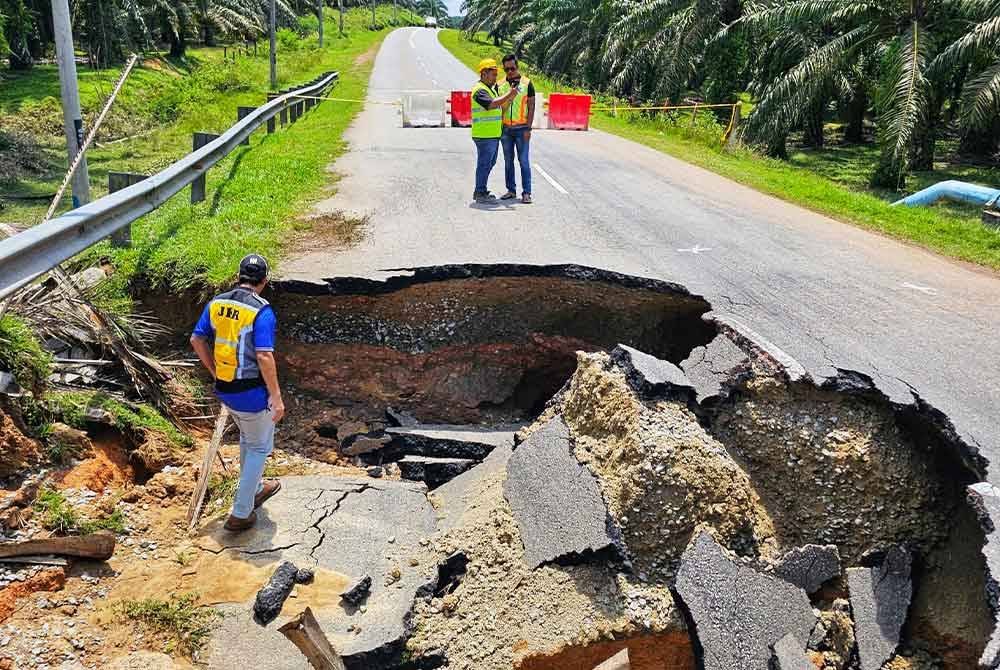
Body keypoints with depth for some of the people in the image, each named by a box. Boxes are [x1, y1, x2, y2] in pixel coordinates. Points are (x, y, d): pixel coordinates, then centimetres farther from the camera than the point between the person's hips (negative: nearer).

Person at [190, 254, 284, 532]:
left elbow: (197, 340, 7)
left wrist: (214, 371, 18)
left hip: (224, 388, 7)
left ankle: (256, 489, 46)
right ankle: (241, 513, 14)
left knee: (247, 438, 28)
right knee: (259, 447, 11)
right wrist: (276, 397, -17)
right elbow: (264, 357, -24)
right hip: (252, 392, -7)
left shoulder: (216, 303, 2)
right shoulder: (262, 311, -18)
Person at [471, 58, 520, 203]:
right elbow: (491, 104, -30)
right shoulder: (479, 90, -14)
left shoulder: (491, 89, 20)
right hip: (484, 135, -10)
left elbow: (500, 107, 20)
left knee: (489, 163, 16)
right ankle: (480, 194, 2)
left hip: (493, 134, 10)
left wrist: (510, 96, 6)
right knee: (484, 164, -5)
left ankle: (480, 191, 25)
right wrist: (508, 95, -24)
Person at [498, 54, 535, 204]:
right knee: (508, 161, 8)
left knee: (524, 161, -4)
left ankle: (526, 193, -2)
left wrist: (528, 129, -9)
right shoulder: (500, 85, 8)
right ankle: (511, 190, 16)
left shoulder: (527, 83, 0)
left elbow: (531, 107, -2)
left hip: (521, 129, -3)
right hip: (506, 129, 3)